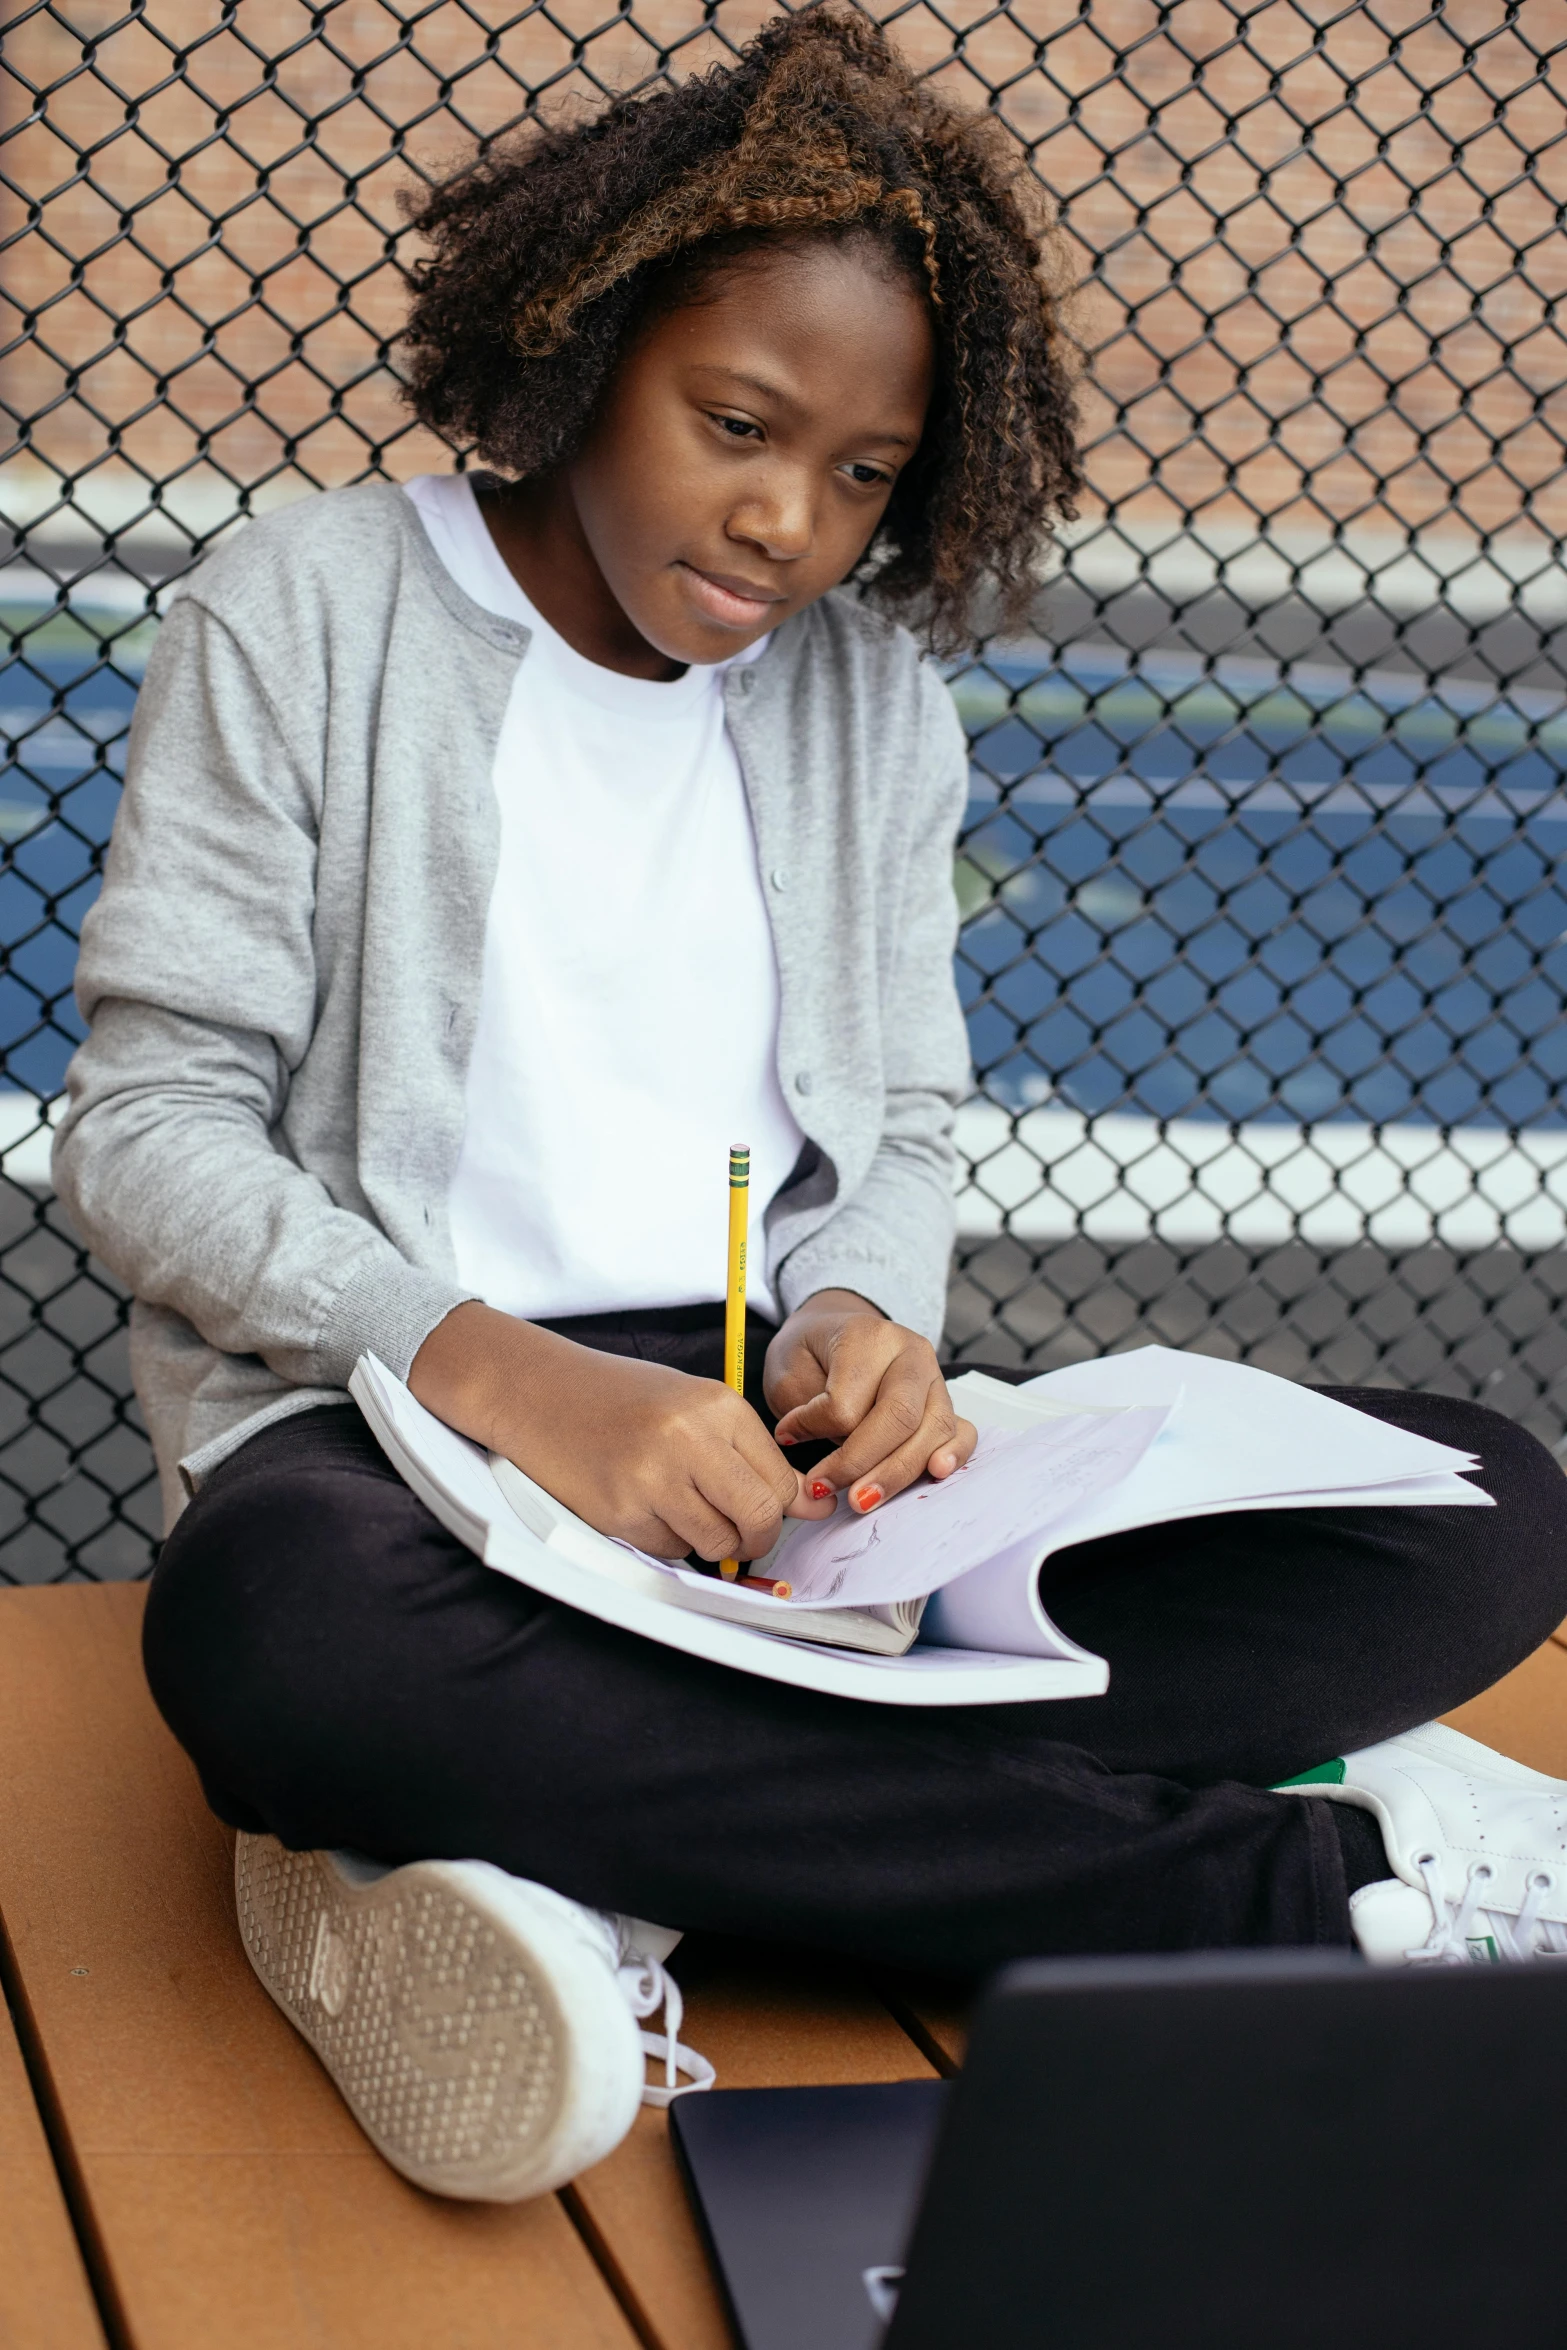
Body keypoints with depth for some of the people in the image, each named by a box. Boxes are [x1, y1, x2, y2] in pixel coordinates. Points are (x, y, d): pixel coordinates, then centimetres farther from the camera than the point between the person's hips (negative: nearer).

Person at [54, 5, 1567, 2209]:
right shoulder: (308, 612, 1)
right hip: (399, 1422, -3)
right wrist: (512, 1376, -21)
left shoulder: (876, 698, 14)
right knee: (284, 1620, -42)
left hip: (781, 1442, 4)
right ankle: (1289, 1880, -30)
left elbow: (901, 1129, 15)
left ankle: (581, 1840, -29)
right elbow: (145, 1126, -5)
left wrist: (863, 1322, -10)